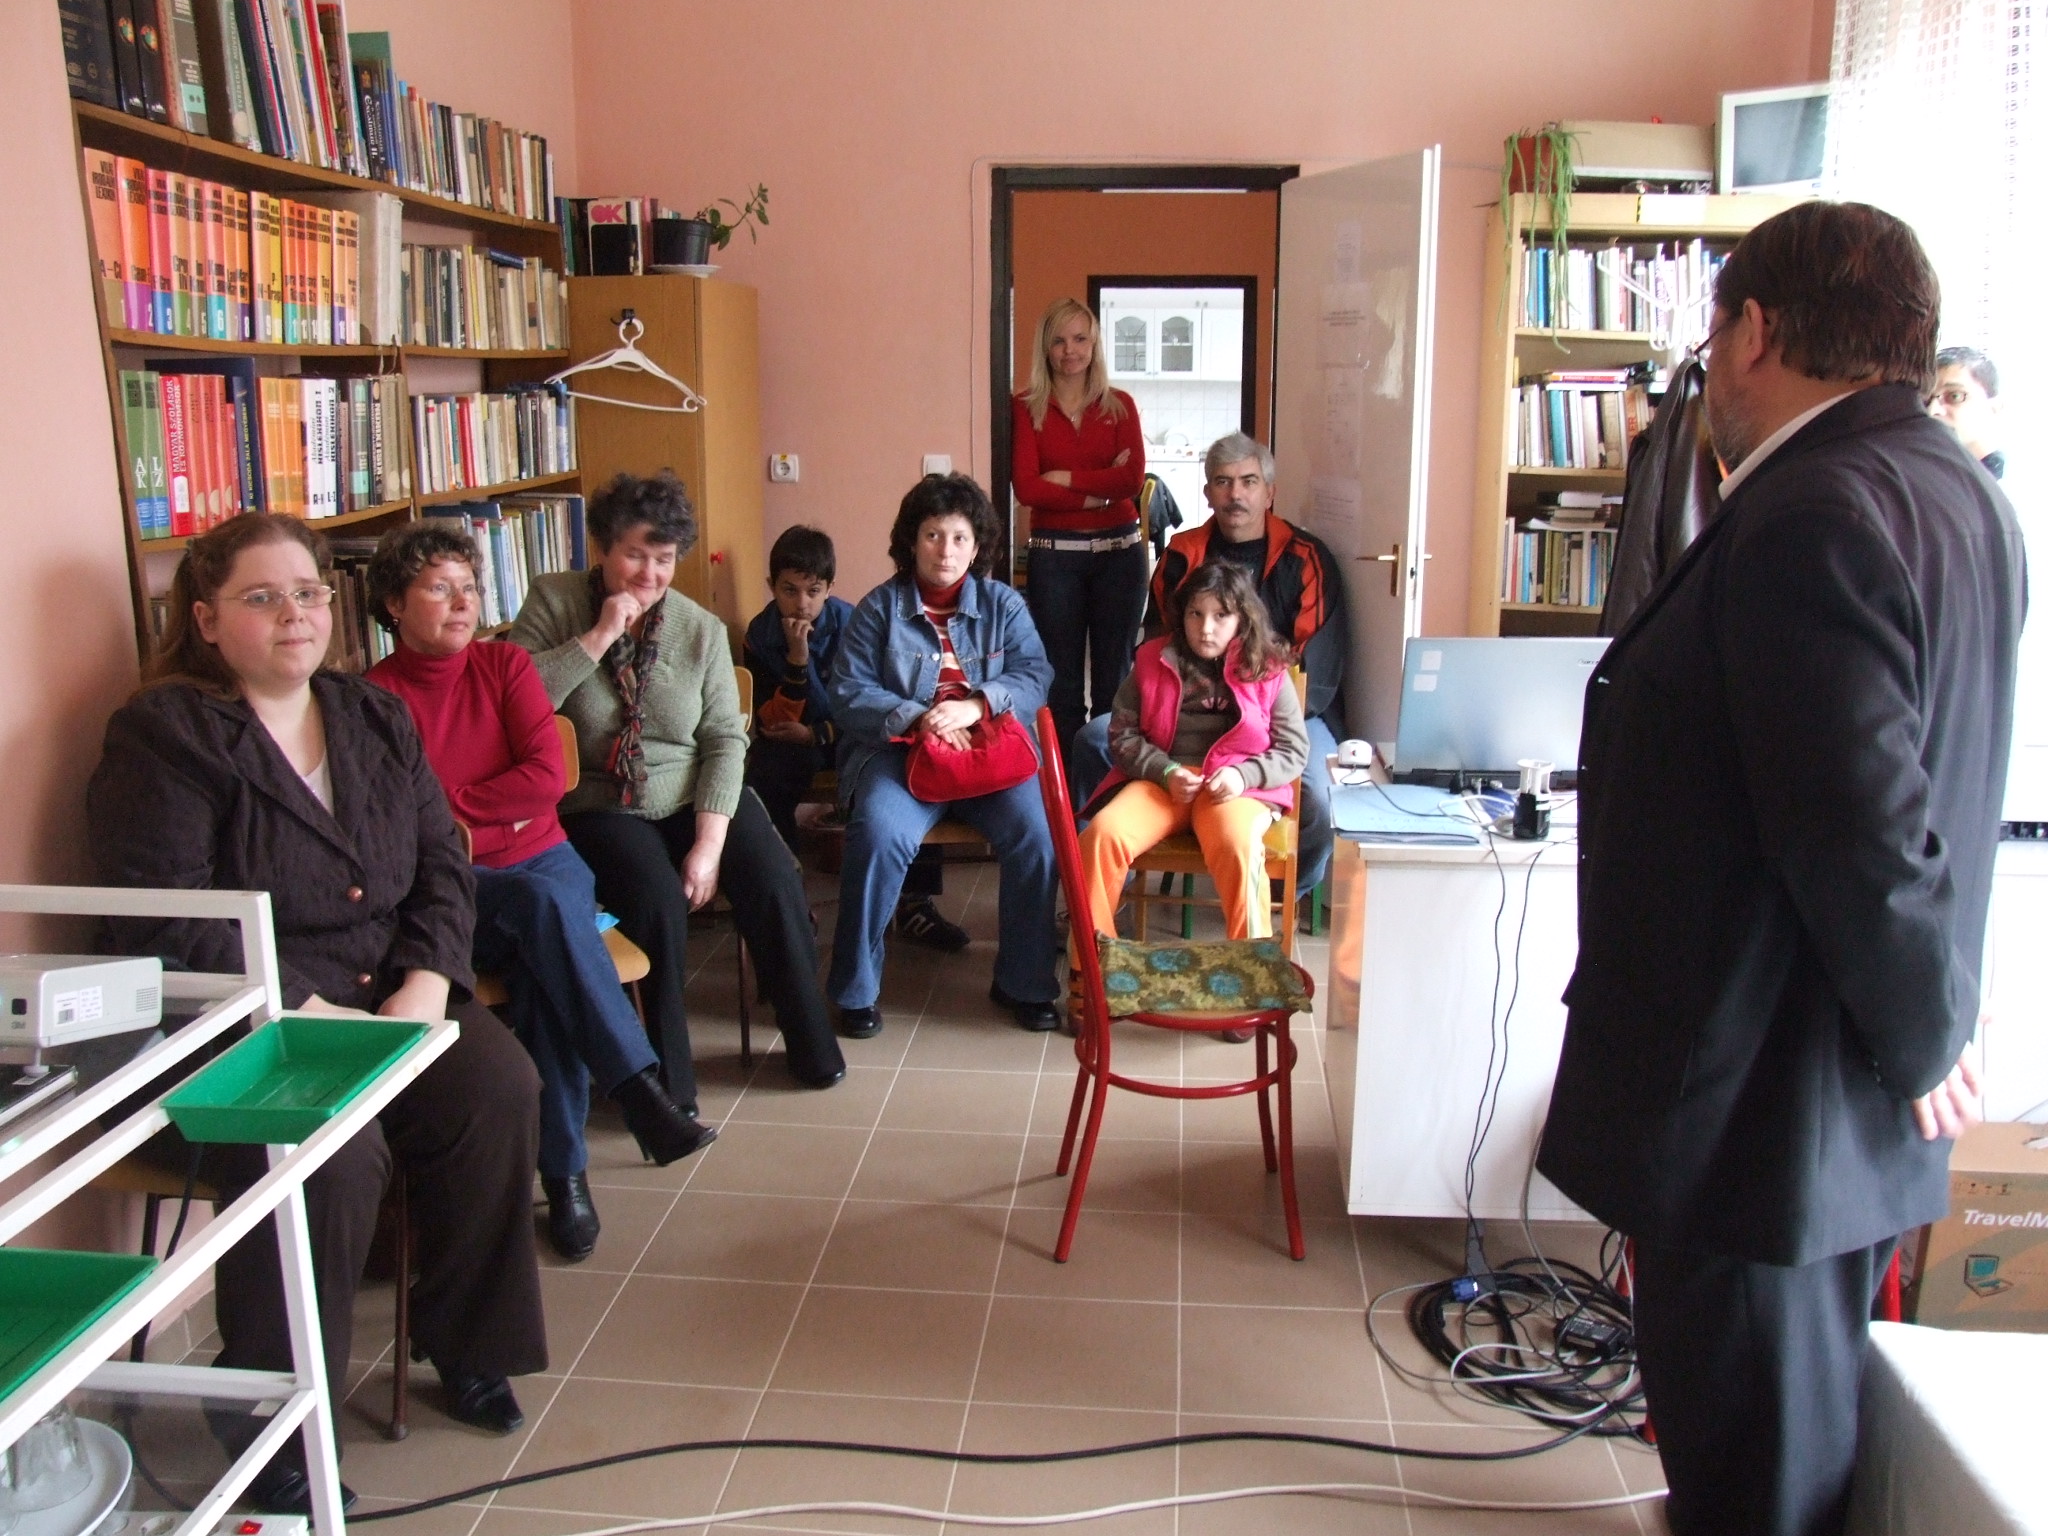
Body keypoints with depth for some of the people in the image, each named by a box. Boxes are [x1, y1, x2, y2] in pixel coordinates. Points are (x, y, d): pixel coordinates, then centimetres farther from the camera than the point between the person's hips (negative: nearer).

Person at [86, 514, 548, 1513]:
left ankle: (466, 1347, 4)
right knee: (330, 1151, -31)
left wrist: (425, 983, -10)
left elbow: (442, 865, 8)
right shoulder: (163, 735, -6)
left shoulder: (376, 719, 13)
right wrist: (308, 1012, -21)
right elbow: (163, 925, -15)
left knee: (500, 1088, -19)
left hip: (389, 997, 6)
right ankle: (268, 1426, -7)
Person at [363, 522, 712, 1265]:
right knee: (543, 902, -34)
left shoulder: (505, 664, 8)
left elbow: (548, 775, -5)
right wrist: (497, 808, -13)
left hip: (543, 862, 3)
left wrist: (446, 802, -7)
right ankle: (640, 1093, -34)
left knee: (541, 964, -30)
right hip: (449, 888, -2)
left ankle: (563, 1169, -22)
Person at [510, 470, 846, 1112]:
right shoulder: (553, 602, -2)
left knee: (774, 885, -19)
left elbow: (725, 740, -2)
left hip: (695, 795, 3)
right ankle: (668, 1078, -12)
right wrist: (599, 638, -19)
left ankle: (813, 1044, 2)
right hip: (599, 806, -2)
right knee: (657, 897, -30)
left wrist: (709, 844, -13)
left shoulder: (702, 629, 3)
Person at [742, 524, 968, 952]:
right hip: (791, 740, 0)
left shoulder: (849, 623, -9)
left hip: (847, 736, 0)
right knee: (764, 783, -32)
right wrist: (796, 659, -24)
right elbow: (772, 720, -13)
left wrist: (818, 735, -14)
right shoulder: (761, 634, -6)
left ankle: (914, 903, -17)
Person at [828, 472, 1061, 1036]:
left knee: (1037, 832, -25)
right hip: (899, 751, -1)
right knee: (879, 835, -31)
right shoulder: (879, 607, 7)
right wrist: (915, 719, -18)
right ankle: (856, 990, -13)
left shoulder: (1003, 603, 12)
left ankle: (1024, 983, -5)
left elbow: (1034, 674, 0)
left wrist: (974, 705, -19)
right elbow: (848, 693, -1)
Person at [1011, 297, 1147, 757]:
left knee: (1114, 672, 6)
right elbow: (1026, 487, -9)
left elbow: (1134, 477, -6)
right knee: (1061, 675, 4)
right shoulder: (1026, 408, 2)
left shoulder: (1119, 405, 7)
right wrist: (1099, 489, -10)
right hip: (1054, 554, -1)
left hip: (1119, 549, 1)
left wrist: (1066, 478, -10)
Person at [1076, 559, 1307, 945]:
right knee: (1102, 834, -28)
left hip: (1236, 787, -2)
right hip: (1160, 780, 2)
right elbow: (1122, 733, 7)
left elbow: (1294, 750, 5)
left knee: (1237, 847, -36)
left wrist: (1244, 775, -14)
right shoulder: (1152, 660, 9)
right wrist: (1166, 772, -10)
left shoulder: (1267, 671, 5)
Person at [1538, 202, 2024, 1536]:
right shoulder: (1956, 490, 9)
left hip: (1761, 1103, -10)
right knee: (1807, 1427, 26)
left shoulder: (1813, 517, -23)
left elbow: (1864, 825, -26)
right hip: (1851, 1101, 10)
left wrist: (1924, 1038, -12)